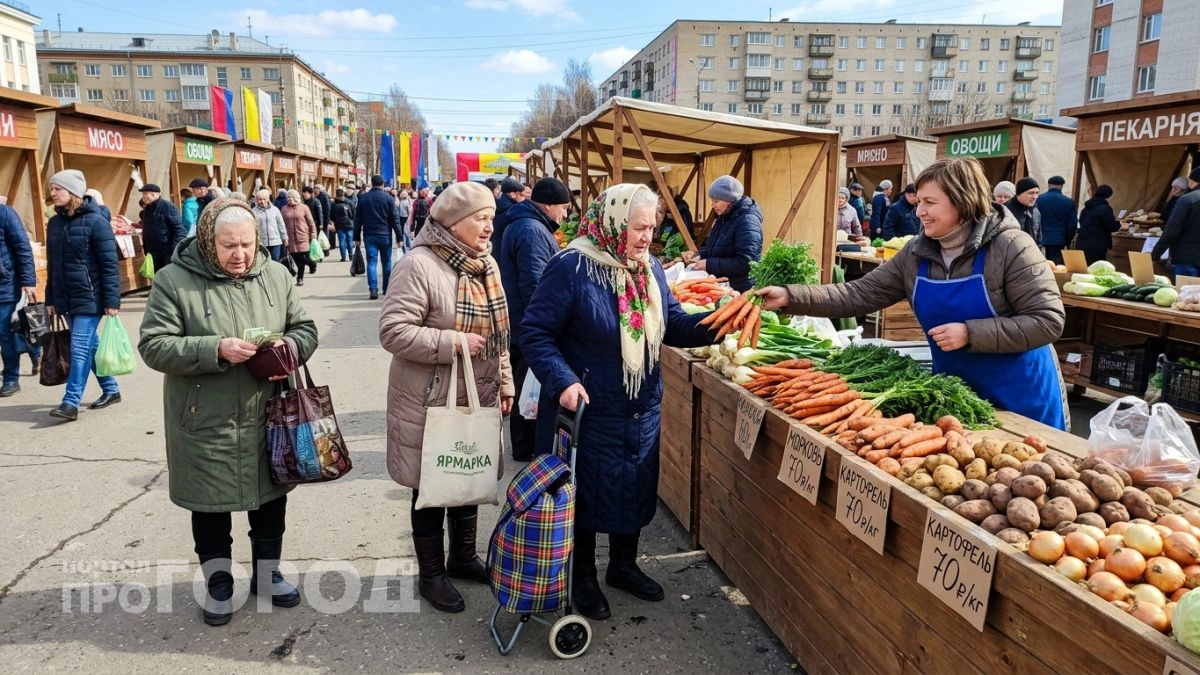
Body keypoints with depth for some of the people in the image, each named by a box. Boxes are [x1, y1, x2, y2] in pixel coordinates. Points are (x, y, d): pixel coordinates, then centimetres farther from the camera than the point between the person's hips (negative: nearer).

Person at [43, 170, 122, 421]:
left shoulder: (95, 221, -11)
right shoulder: (55, 223, 9)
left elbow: (109, 264, -13)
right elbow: (52, 265, 15)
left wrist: (112, 300, -17)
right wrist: (50, 299, 13)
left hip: (89, 297, -7)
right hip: (66, 299, 7)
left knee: (80, 349, -7)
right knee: (90, 346, 14)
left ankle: (71, 403, -4)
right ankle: (111, 389, 26)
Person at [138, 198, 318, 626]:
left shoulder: (275, 275, 2)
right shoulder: (174, 281, -9)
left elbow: (305, 329, 9)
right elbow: (154, 346, -13)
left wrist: (290, 347, -14)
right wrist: (215, 350, -26)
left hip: (267, 418, 3)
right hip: (205, 423, -3)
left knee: (270, 497, 16)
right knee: (211, 506, 13)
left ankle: (266, 574, 38)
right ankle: (218, 583, 34)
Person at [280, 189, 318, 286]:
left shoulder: (304, 207, 1)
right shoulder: (284, 209, 7)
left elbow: (311, 223, 1)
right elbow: (282, 224, 9)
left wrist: (313, 237, -4)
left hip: (303, 238, -2)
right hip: (290, 239, 2)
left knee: (302, 259, -3)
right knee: (296, 259, 1)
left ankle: (300, 278, 10)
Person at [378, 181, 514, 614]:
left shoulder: (486, 265, 7)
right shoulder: (419, 266, -19)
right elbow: (393, 331, -23)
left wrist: (505, 383, 14)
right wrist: (454, 342, -25)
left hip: (478, 398, 7)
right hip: (432, 402, -7)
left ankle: (463, 557, 40)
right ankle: (431, 574, 27)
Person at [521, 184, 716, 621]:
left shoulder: (650, 269, 4)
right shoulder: (571, 268, -17)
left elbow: (673, 325, 7)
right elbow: (535, 332, -17)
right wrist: (563, 380, -29)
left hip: (642, 413, 7)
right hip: (586, 410, -6)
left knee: (634, 491, 19)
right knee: (585, 494, 10)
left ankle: (623, 566, 42)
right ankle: (584, 578, 31)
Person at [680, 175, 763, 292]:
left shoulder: (747, 221, -20)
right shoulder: (724, 217, 9)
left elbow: (745, 263, -27)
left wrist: (709, 264, -24)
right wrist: (699, 254, 1)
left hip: (739, 291, -9)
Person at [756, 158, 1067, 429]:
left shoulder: (1010, 247, -19)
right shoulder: (915, 254, -3)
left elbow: (1048, 320, -20)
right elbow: (860, 295, -6)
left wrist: (969, 333, -28)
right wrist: (791, 297, -17)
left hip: (1021, 397, -4)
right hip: (954, 392, 5)